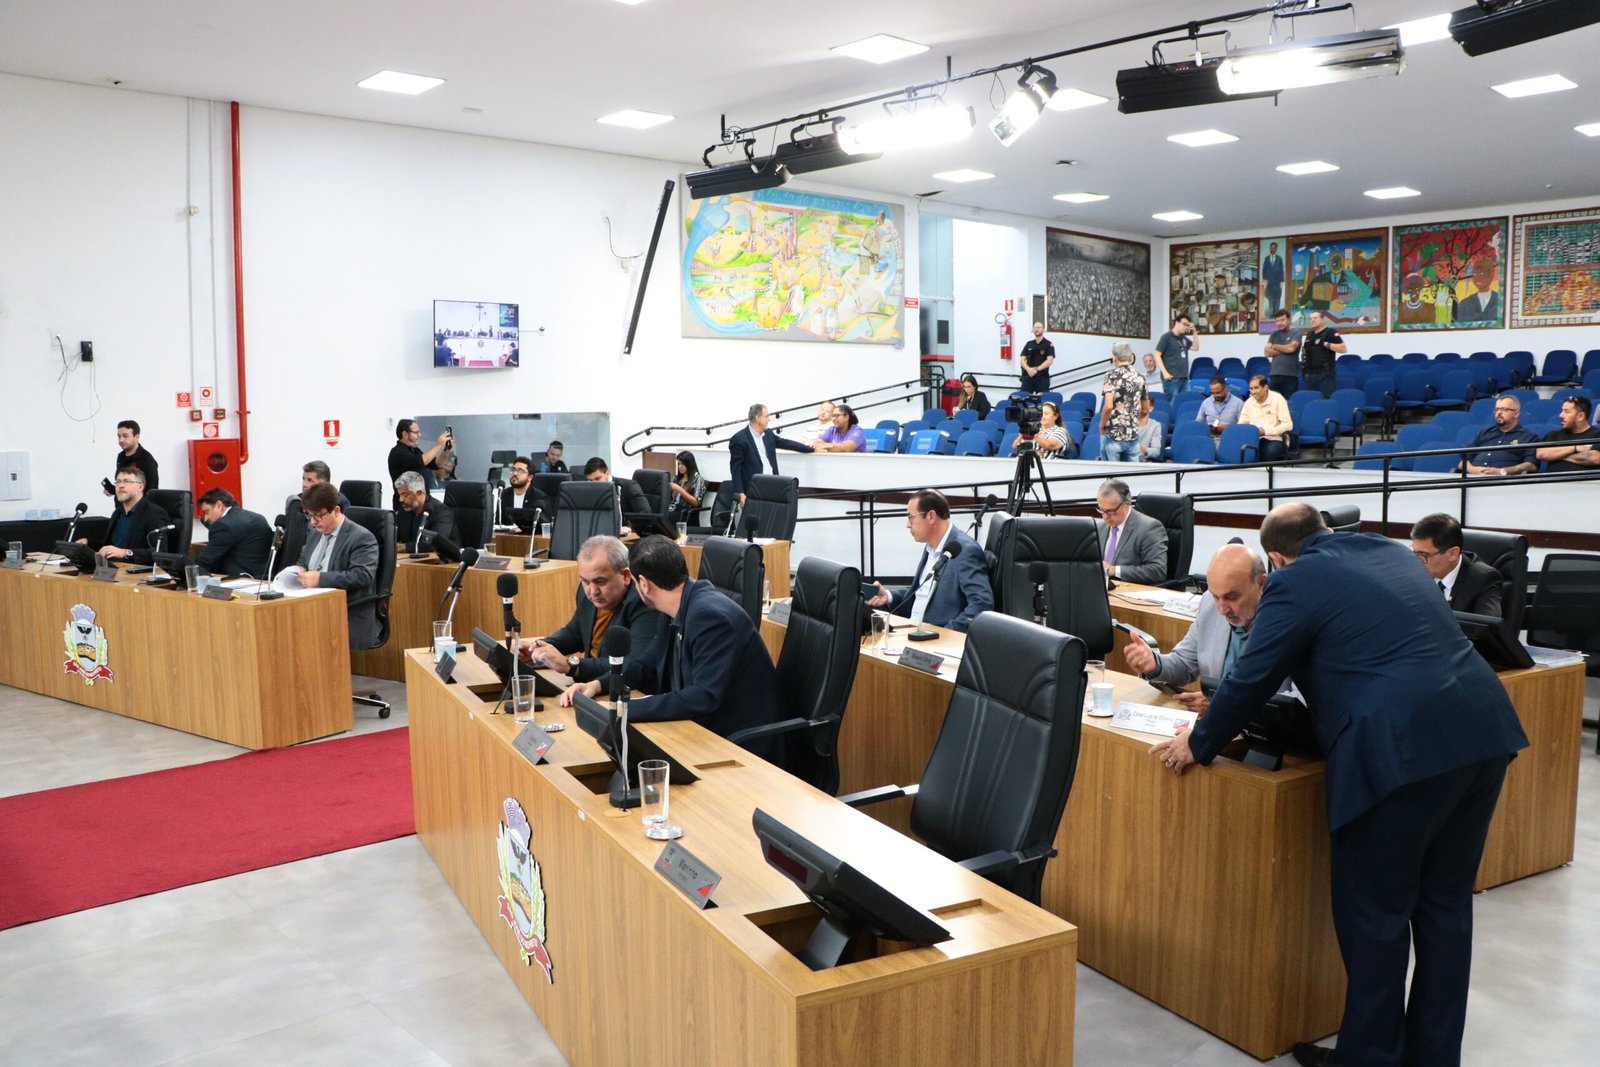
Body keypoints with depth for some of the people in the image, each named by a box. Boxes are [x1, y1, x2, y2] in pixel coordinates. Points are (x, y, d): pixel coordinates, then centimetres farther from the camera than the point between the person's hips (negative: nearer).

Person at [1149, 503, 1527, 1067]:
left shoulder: (1294, 583, -1)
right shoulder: (1393, 552, 21)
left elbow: (1251, 679, -1)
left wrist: (1198, 744, 13)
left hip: (1402, 750, -8)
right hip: (1483, 729, 8)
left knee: (1374, 913, 7)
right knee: (1445, 903, 19)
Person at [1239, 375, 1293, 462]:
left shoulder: (1278, 399, -3)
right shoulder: (1249, 402, 10)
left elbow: (1288, 425, -9)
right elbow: (1241, 424, 14)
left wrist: (1266, 431, -19)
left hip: (1275, 439, -3)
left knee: (1270, 450, -37)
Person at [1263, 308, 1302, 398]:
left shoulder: (1296, 333, 3)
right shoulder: (1274, 334, 15)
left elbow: (1291, 348, -13)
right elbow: (1267, 351, 4)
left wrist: (1275, 346, 3)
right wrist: (1284, 350, -5)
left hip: (1291, 375, -4)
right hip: (1275, 374, 4)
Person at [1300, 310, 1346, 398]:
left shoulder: (1330, 332, -3)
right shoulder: (1310, 334, 19)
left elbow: (1343, 348, -11)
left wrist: (1327, 344, -17)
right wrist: (1303, 353, 11)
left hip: (1325, 374, -7)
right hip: (1310, 374, 7)